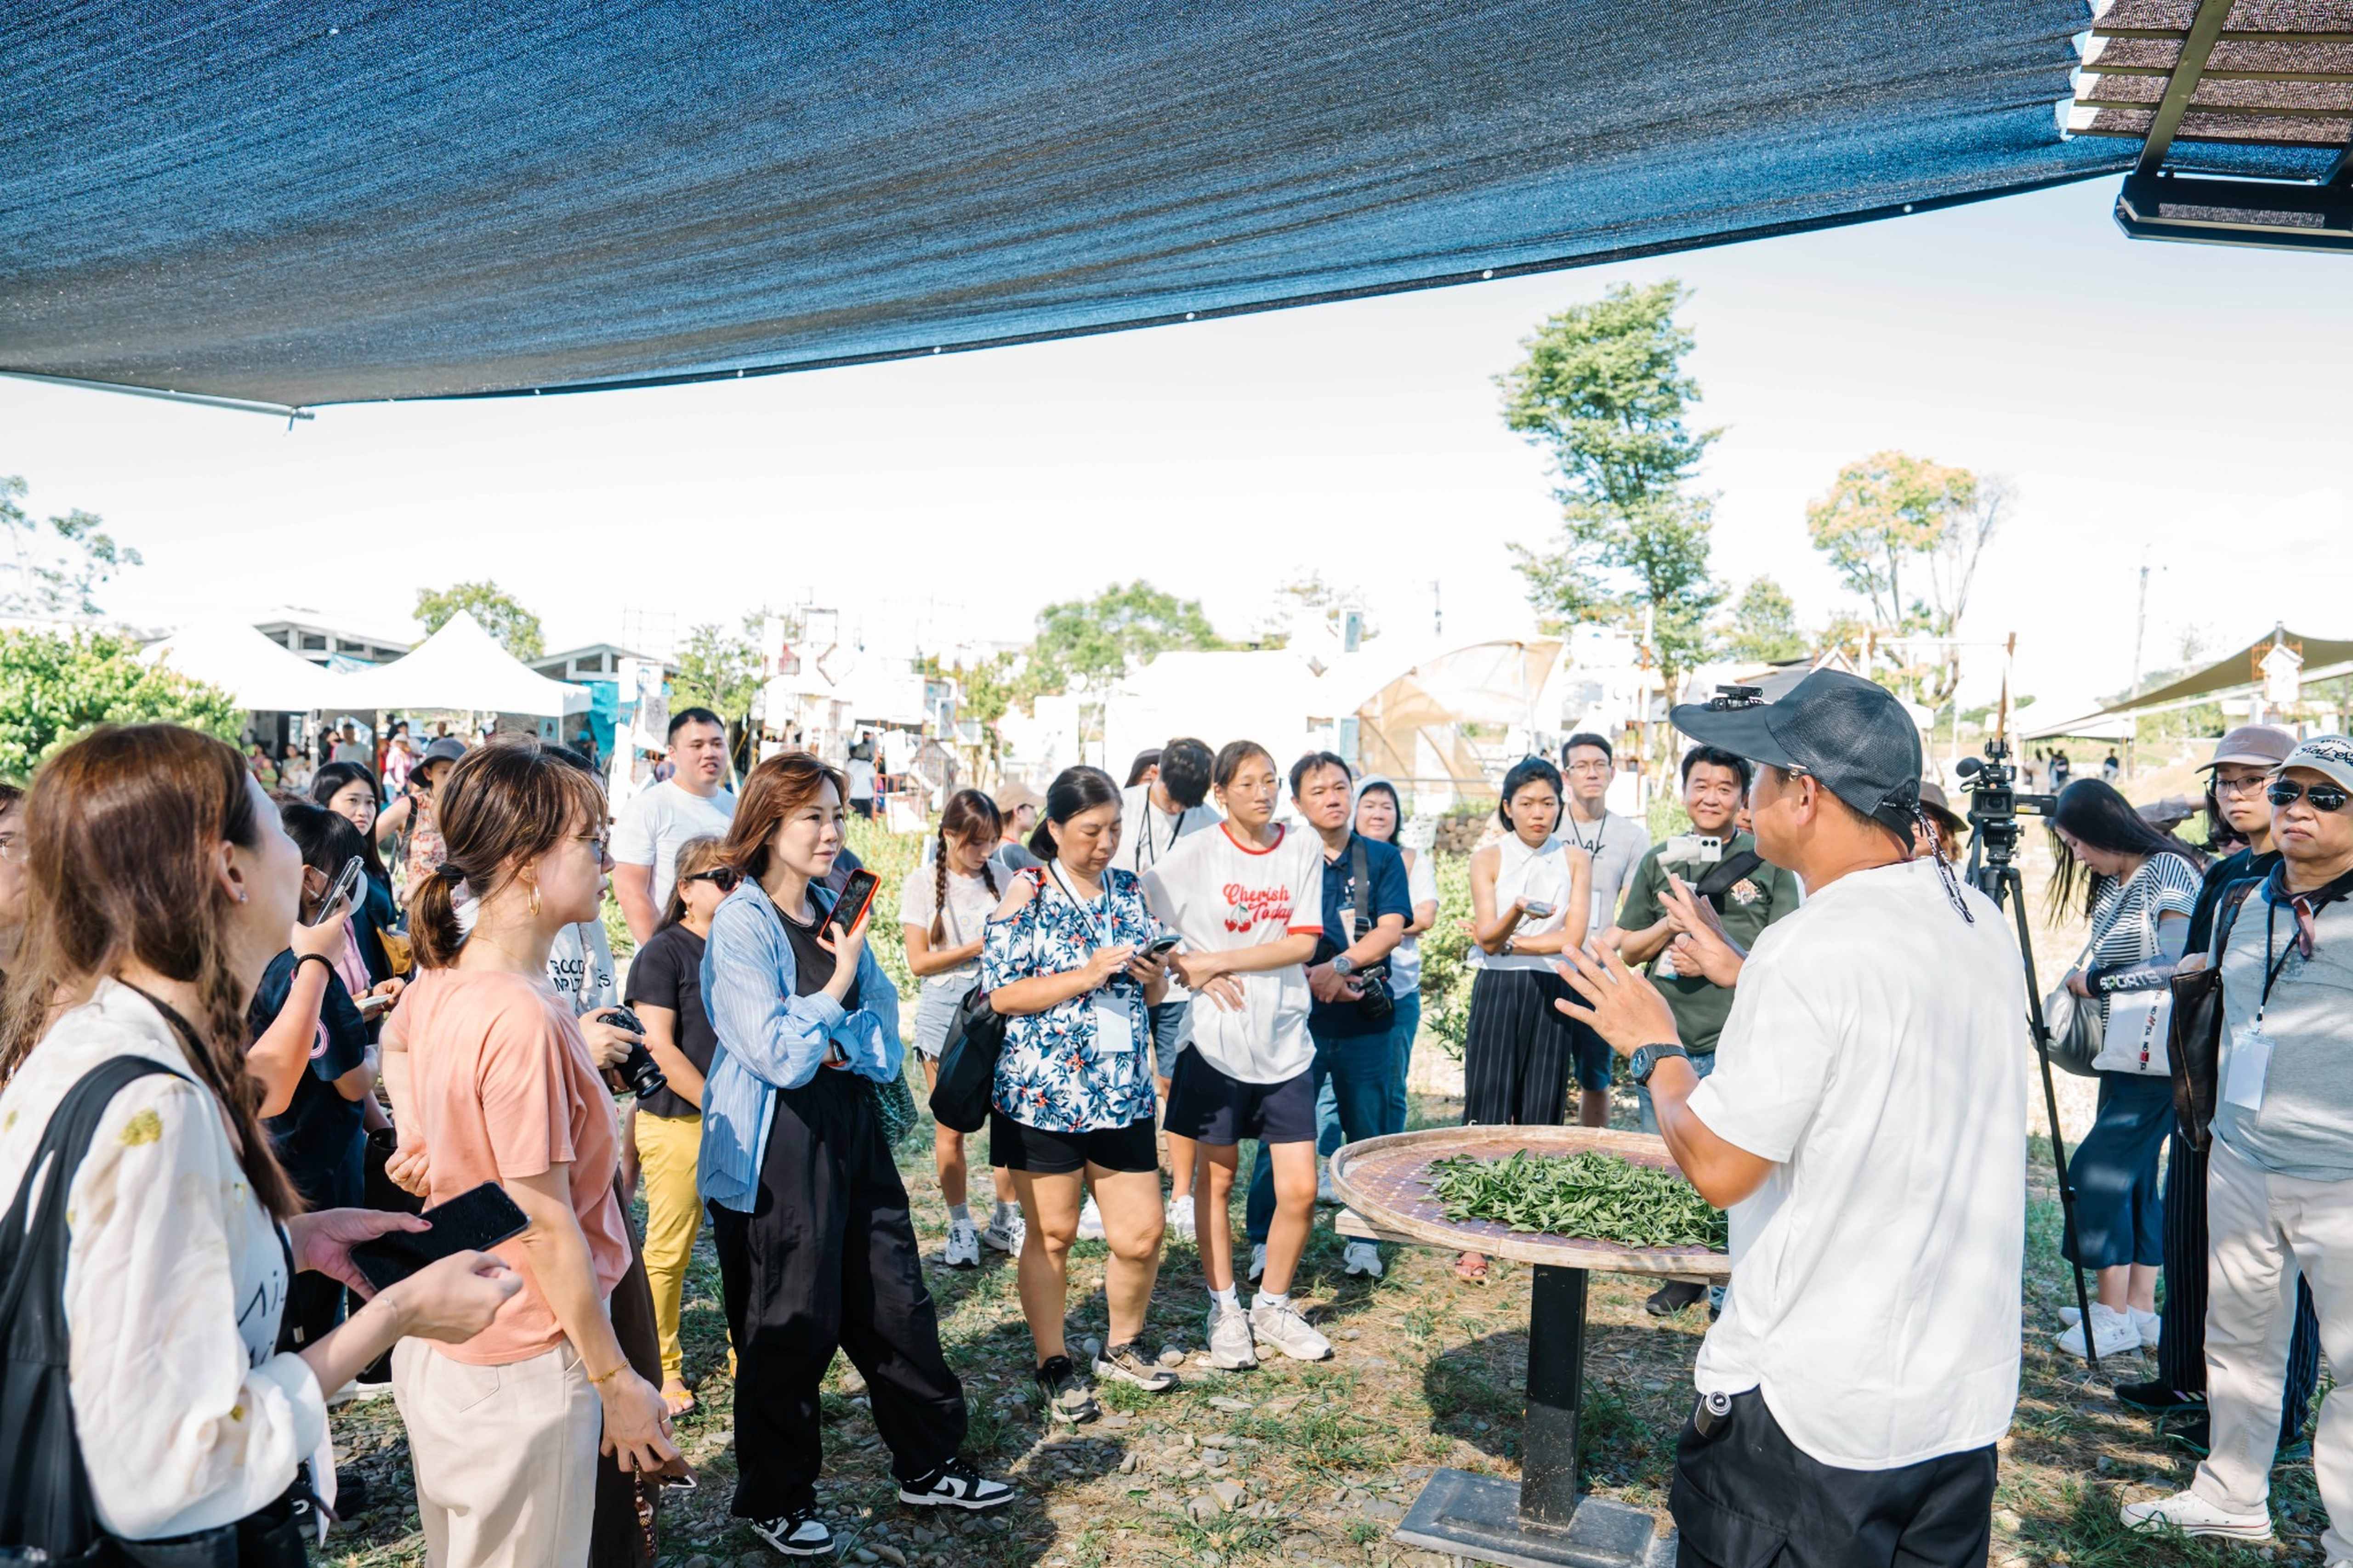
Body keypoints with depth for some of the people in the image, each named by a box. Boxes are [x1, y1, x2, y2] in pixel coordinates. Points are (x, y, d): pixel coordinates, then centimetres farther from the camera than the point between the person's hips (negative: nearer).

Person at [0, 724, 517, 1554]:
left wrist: (291, 1240, 2)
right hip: (148, 1540, -9)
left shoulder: (78, 1031, -1)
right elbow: (154, 1468, -30)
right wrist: (397, 1313, -22)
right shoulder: (151, 1107, -30)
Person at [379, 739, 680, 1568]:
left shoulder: (440, 980, -2)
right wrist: (618, 1382, -14)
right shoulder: (524, 1018, -28)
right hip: (522, 1373, -9)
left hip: (440, 1343, 9)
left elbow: (395, 1041, 21)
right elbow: (548, 1227, -24)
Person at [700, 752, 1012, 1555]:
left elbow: (884, 1029, 8)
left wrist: (843, 1045, -12)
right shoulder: (742, 924, -14)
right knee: (790, 1325, 7)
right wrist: (839, 984, -16)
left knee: (895, 1301, 15)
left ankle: (929, 1464, 31)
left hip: (851, 1128, 7)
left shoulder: (836, 910, 8)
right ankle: (775, 1498, 28)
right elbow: (779, 1055, -21)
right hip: (776, 1149, -7)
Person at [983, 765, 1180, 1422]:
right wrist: (1087, 976, -20)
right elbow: (1001, 993, -12)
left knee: (1141, 1235, 6)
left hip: (1122, 1092, 5)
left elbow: (1154, 993, 16)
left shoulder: (1131, 891, 9)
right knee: (1053, 1234, 7)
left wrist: (1153, 976, -8)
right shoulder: (1028, 892, -6)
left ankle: (1123, 1346, 31)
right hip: (1045, 1091, -4)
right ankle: (1054, 1367, 24)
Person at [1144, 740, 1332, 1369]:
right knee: (1216, 1181, 10)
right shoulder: (1196, 854, -5)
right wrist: (1194, 974, -13)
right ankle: (1225, 1310, 28)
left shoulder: (1302, 851, 1)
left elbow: (1304, 943, -7)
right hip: (1216, 1042, -2)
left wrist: (1220, 960, -13)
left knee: (1300, 1190, 2)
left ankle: (1273, 1305, 25)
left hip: (1287, 1045, 2)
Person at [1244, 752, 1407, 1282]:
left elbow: (1392, 930, -4)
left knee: (1367, 1129, 8)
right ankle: (1265, 1240, 12)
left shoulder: (1382, 858, 7)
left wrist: (1338, 967, -16)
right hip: (1297, 1014, -1)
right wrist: (1311, 980, -16)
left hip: (1365, 1019, 1)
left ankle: (1363, 1239, 22)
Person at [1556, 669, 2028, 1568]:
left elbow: (1718, 1168, -20)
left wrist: (1653, 1047, -4)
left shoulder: (1812, 950, -23)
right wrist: (1743, 976, 22)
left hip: (1814, 1406, -8)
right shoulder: (1982, 924, 3)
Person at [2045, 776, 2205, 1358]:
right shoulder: (2111, 885, 15)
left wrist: (2096, 981, -12)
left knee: (2097, 1172, -11)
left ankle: (2115, 1315, -1)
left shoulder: (2170, 871, -12)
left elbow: (2177, 965, -19)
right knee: (2131, 1178, 11)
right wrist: (2080, 983, 2)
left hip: (2161, 1059, -9)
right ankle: (2140, 1311, 18)